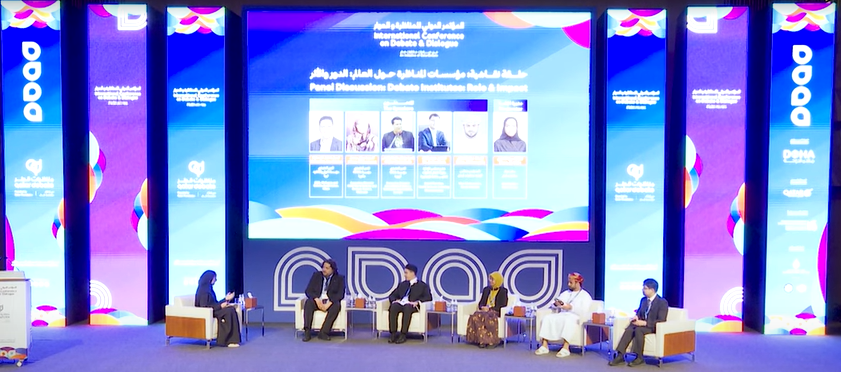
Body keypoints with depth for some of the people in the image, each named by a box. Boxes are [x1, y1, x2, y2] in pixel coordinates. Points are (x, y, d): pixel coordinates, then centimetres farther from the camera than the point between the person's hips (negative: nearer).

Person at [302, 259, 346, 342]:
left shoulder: (339, 278, 3)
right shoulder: (316, 275, 7)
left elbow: (340, 294, -8)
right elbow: (308, 290, 0)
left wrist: (329, 303, -25)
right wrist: (317, 300, -19)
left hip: (330, 303, -1)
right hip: (317, 301, 1)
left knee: (336, 305, -35)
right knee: (308, 302, -32)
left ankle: (323, 332, -36)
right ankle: (307, 332, -36)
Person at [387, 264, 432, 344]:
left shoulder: (422, 285, 15)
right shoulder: (402, 284, 28)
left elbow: (428, 297, 0)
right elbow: (392, 295, 23)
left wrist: (417, 302, -17)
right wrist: (395, 300, -1)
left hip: (411, 306, -3)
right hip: (400, 304, 3)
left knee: (407, 307, -40)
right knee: (393, 306, -33)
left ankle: (403, 335, -42)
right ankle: (393, 334, -35)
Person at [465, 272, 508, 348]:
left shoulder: (503, 291, 5)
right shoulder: (486, 289, 20)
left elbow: (502, 306, -3)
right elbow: (481, 302, 19)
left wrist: (489, 308, -13)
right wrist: (482, 307, -6)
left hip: (495, 312, -4)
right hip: (484, 310, 4)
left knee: (488, 317, -41)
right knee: (476, 316, -33)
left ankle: (485, 340, -34)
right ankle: (483, 339, -35)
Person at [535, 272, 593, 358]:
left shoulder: (585, 295, 5)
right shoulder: (565, 293, 24)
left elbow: (584, 312, -11)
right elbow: (554, 306, 19)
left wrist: (571, 307, -20)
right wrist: (556, 304, -5)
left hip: (576, 319, -5)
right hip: (561, 315, 6)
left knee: (568, 320, -40)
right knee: (547, 318, -22)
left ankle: (565, 348, -44)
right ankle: (544, 346, -28)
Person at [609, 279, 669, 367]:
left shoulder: (662, 302, -9)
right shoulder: (643, 300, 13)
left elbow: (661, 320, -16)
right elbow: (639, 313, 21)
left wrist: (644, 323, -24)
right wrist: (636, 317, -6)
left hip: (654, 327, -6)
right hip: (642, 324, 6)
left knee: (638, 329, -36)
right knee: (629, 329, -26)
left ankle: (639, 357, -25)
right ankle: (620, 355, -33)